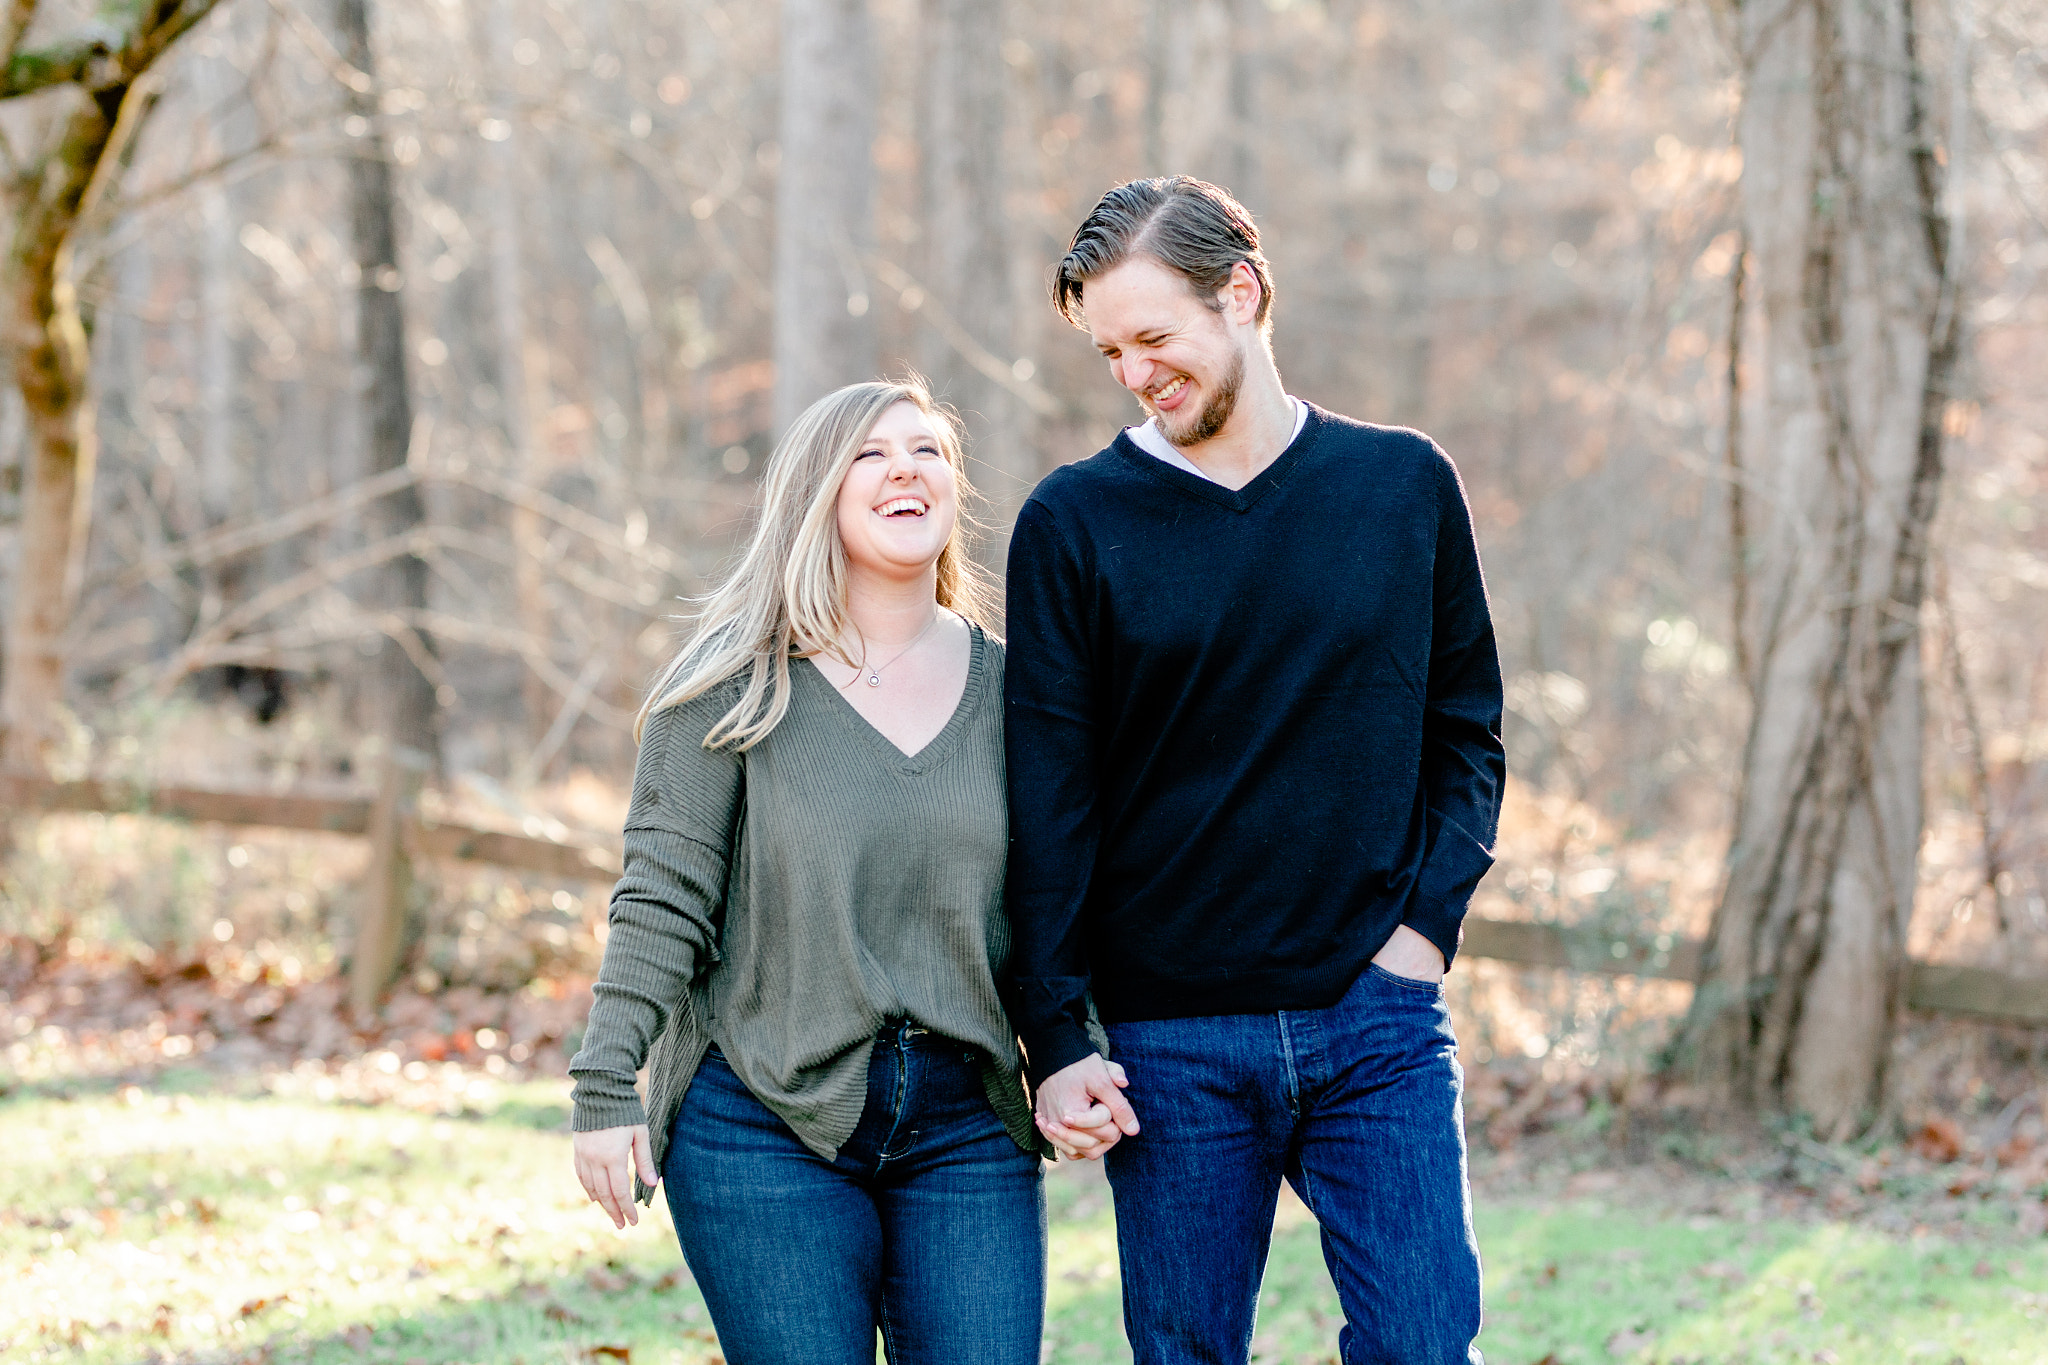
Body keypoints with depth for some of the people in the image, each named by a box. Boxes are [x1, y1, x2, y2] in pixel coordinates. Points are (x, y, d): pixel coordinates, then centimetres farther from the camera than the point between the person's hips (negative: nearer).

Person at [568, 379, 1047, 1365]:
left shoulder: (1005, 686, 8)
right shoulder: (739, 683, -2)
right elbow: (662, 896, -4)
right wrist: (606, 1084, -9)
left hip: (968, 1134, 3)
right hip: (766, 1127, -3)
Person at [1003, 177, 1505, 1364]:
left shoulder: (1407, 486, 5)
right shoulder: (1075, 523, 1)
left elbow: (1468, 732, 11)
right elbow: (1048, 802, 0)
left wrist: (1427, 921, -3)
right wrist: (1056, 1036, -5)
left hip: (1380, 1016, 1)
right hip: (1172, 1038, 0)